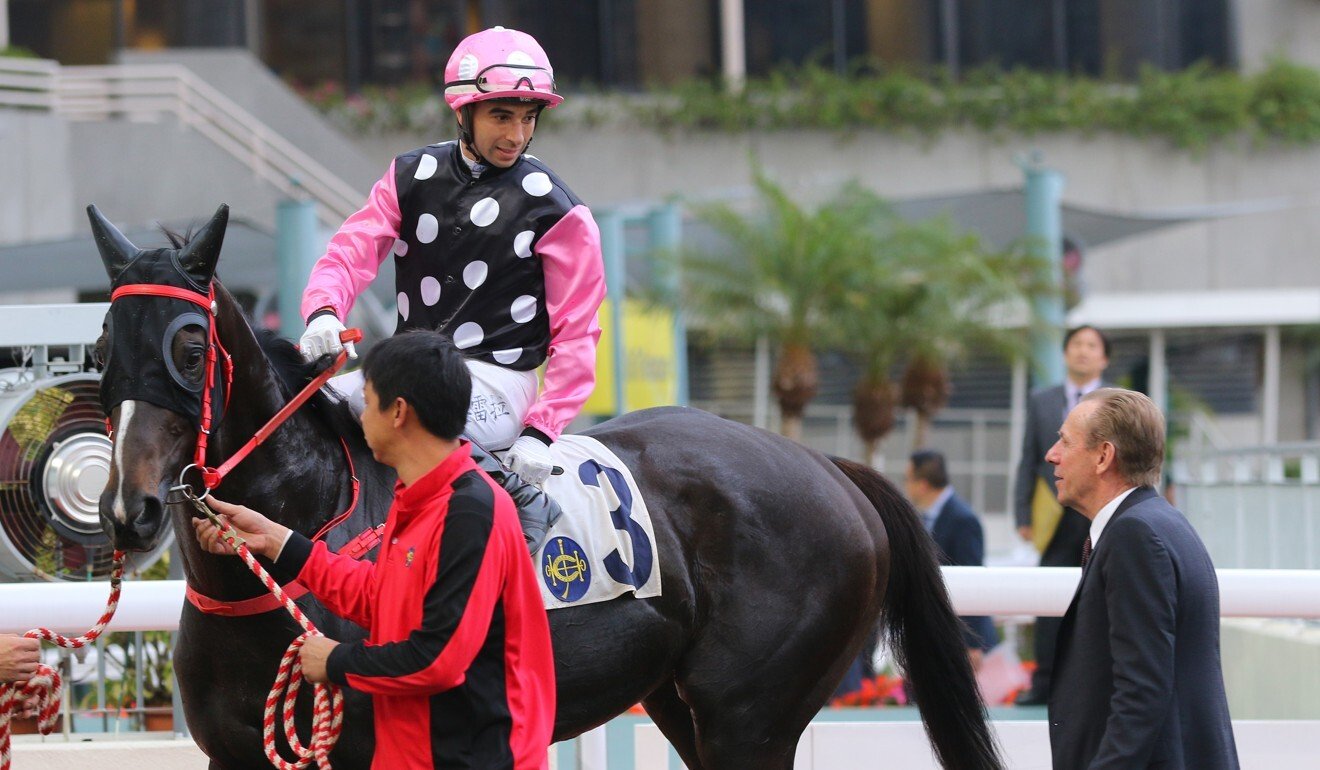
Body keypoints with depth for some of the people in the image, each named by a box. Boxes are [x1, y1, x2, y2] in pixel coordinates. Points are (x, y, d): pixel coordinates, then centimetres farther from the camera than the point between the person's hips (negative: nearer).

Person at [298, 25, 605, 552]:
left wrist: (541, 433, -16)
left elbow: (576, 336, -6)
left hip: (496, 385, -6)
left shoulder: (556, 212, -5)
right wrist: (323, 312, -22)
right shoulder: (412, 177, 7)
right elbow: (351, 252, 2)